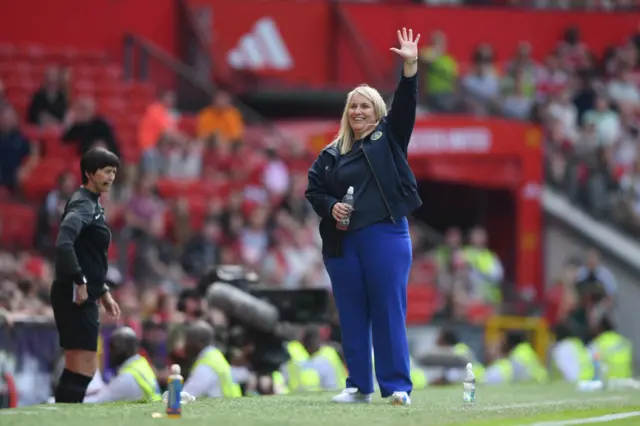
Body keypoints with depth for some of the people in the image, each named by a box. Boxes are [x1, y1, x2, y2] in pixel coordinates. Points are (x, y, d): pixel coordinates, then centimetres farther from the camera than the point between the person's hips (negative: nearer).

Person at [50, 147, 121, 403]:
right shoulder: (82, 204, -12)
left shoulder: (93, 205, 18)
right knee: (83, 369, -11)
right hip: (76, 296, -10)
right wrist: (80, 282, -25)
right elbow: (64, 243, -29)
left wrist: (103, 292, 23)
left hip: (84, 297, 10)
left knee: (77, 369, 12)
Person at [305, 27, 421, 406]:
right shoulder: (331, 154, 13)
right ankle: (359, 386, 12)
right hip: (342, 242, 3)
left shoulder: (389, 138, 7)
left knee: (388, 312, -5)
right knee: (352, 316, 5)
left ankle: (397, 386, -4)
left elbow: (405, 105, -5)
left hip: (386, 235, -3)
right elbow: (313, 190, 16)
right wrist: (330, 207, -4)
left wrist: (410, 66, -15)